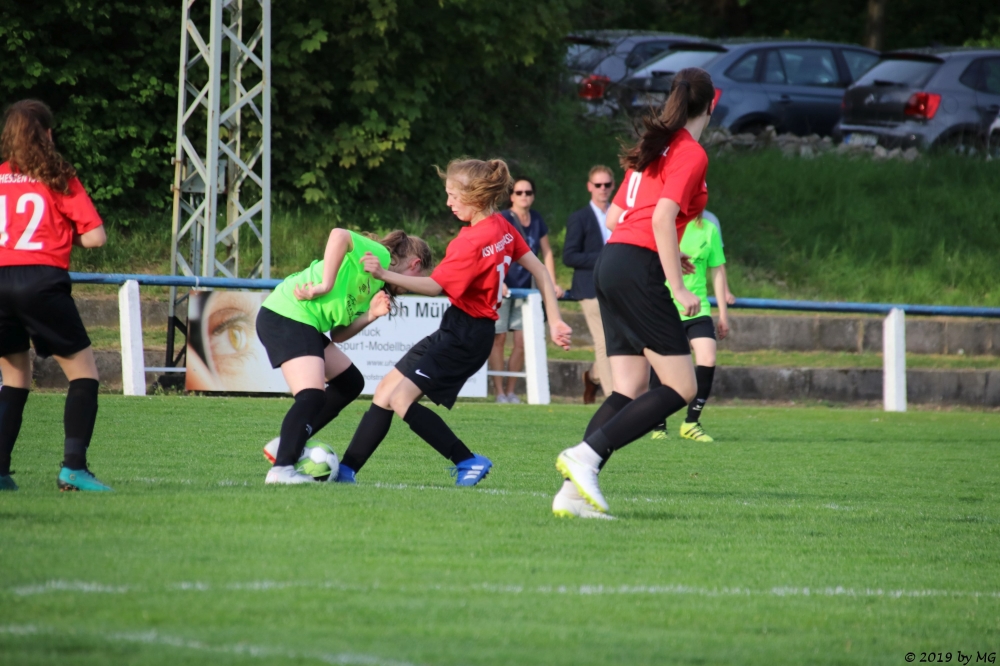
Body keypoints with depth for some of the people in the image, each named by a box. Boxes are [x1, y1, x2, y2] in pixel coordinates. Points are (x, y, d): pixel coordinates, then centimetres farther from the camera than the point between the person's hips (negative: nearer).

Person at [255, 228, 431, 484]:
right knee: (312, 395, -22)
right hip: (286, 317, -11)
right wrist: (325, 286, -25)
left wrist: (370, 316, -1)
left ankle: (289, 445, 18)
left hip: (306, 326, 11)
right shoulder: (378, 255, -5)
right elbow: (340, 236, -26)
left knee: (350, 382, 18)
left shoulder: (377, 283, 22)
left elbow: (338, 335, 15)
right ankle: (282, 469, -30)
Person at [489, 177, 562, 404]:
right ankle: (499, 392, -2)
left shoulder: (537, 220, 6)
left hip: (524, 289, 5)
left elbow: (546, 253, 14)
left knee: (521, 341, 2)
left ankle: (511, 391, 10)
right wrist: (498, 282, -34)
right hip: (501, 287, -5)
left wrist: (553, 284, 7)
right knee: (499, 338, -4)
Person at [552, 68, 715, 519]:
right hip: (639, 269, -9)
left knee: (629, 390, 7)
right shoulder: (691, 154, -6)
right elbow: (663, 218, -17)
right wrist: (678, 287, -15)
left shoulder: (656, 146, 20)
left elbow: (613, 215, 22)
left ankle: (575, 492, -4)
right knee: (681, 388, -6)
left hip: (610, 263, 9)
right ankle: (585, 455, -17)